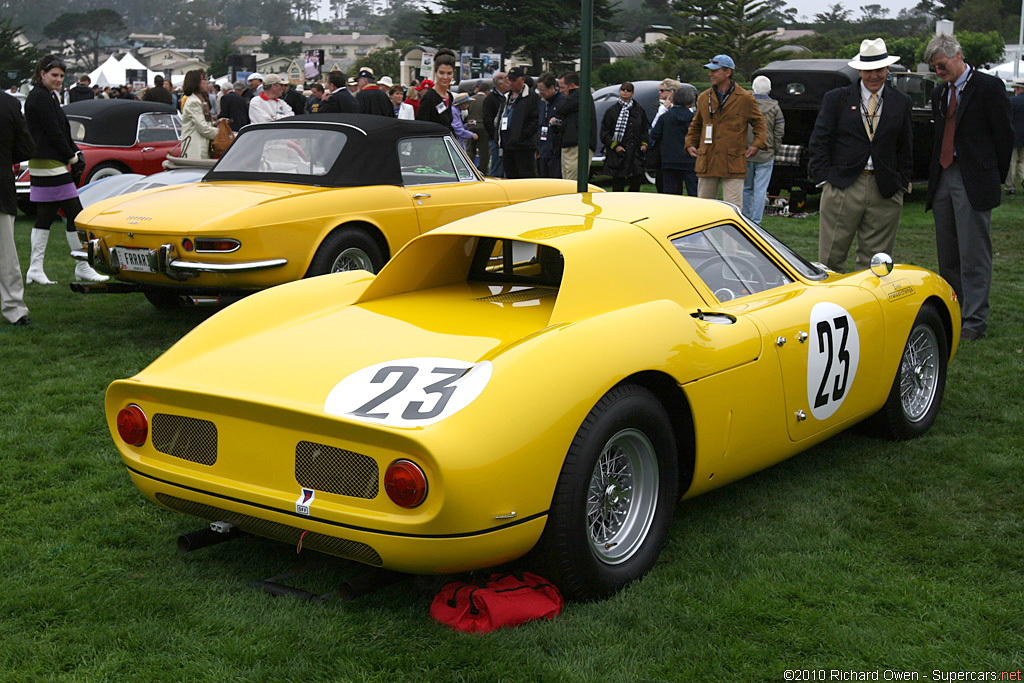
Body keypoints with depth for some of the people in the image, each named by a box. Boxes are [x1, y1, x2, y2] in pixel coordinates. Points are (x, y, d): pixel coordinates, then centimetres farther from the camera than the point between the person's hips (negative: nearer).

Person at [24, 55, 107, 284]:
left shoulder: (48, 96, 18)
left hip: (40, 165, 10)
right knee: (74, 214, -5)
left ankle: (35, 269, 12)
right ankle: (82, 267, 2)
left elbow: (62, 131, 17)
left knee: (45, 216, 10)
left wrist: (77, 153, 5)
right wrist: (73, 157, -9)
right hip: (51, 166, -10)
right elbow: (54, 132, -17)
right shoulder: (41, 98, -14)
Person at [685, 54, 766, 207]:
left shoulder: (745, 99, 1)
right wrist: (690, 144, 12)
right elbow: (695, 125, 24)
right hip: (707, 164, 4)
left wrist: (757, 144, -1)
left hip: (733, 165, -4)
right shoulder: (704, 98, 11)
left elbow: (759, 122, 12)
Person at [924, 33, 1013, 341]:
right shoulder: (939, 94, 16)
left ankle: (974, 322, -3)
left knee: (973, 254, -6)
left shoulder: (988, 87, -4)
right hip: (943, 179, 7)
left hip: (974, 182, -7)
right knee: (947, 254, 11)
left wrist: (996, 176, -1)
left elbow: (1004, 134, -3)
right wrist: (936, 175, 10)